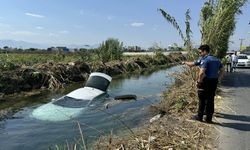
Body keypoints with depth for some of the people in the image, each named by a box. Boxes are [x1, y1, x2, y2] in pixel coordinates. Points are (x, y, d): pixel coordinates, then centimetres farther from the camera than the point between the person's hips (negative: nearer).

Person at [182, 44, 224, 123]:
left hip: (205, 82, -7)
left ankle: (200, 117, 18)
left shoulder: (204, 60, -14)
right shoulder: (216, 59, 11)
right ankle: (209, 118, 19)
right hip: (214, 82, 7)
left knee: (202, 100, 6)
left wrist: (199, 81, -12)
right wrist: (218, 79, 17)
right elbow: (222, 70, 15)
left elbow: (202, 73, -24)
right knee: (210, 100, 12)